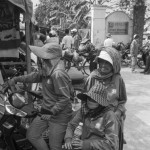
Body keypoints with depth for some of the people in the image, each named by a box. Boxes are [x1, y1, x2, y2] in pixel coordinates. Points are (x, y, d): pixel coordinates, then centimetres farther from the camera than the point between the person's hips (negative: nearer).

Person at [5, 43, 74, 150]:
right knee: (32, 135, 17)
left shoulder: (58, 74, -27)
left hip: (59, 115, -9)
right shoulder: (47, 70, 2)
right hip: (46, 110, 9)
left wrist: (52, 113, -25)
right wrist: (17, 79, 14)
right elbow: (36, 76, 19)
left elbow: (65, 98, -27)